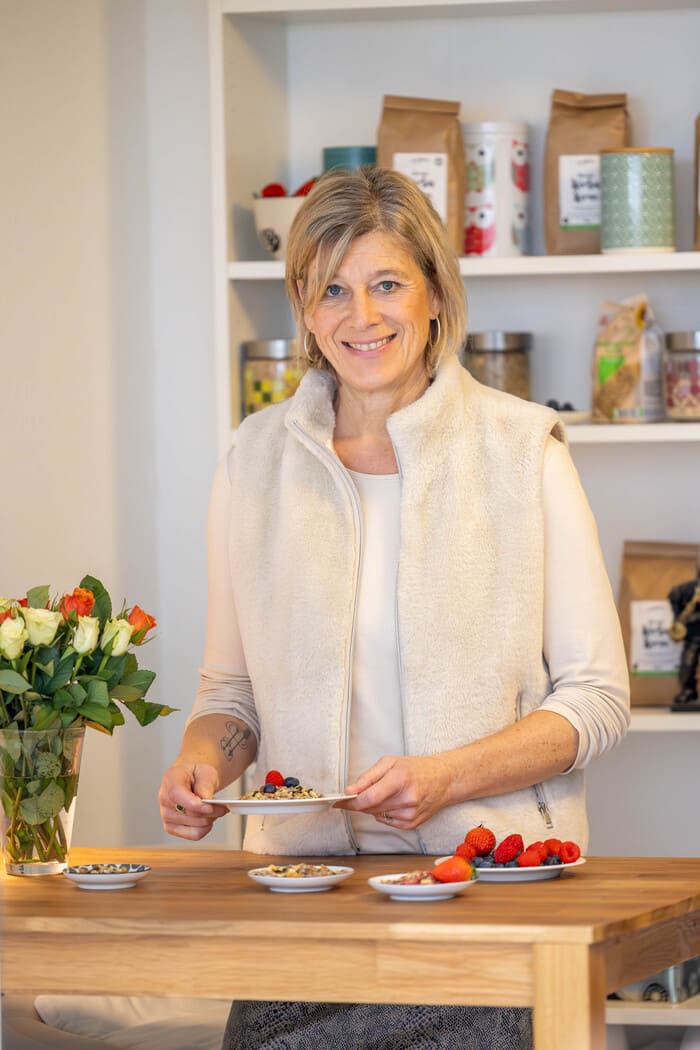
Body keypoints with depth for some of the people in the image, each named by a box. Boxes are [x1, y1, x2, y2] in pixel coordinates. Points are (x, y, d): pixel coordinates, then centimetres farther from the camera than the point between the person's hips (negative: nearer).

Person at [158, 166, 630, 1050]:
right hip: (301, 872, 2)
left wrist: (447, 777, -14)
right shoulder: (257, 461, 10)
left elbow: (597, 697, 0)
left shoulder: (521, 450, 1)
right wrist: (204, 760, -3)